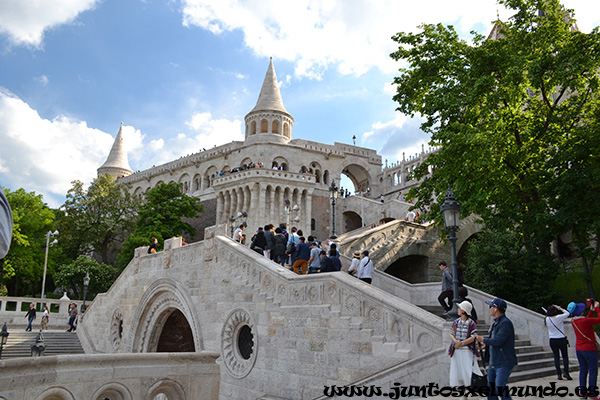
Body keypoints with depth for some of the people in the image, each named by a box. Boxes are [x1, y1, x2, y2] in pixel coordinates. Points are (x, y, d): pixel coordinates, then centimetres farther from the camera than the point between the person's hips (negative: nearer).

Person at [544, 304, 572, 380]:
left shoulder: (547, 319, -6)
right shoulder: (559, 317, -14)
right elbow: (567, 313, 2)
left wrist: (547, 313, 15)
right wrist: (560, 308, 9)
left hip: (552, 340, 2)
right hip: (561, 339, -2)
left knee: (556, 357, 8)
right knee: (565, 356, 10)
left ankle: (559, 374, 6)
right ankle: (566, 372, -1)